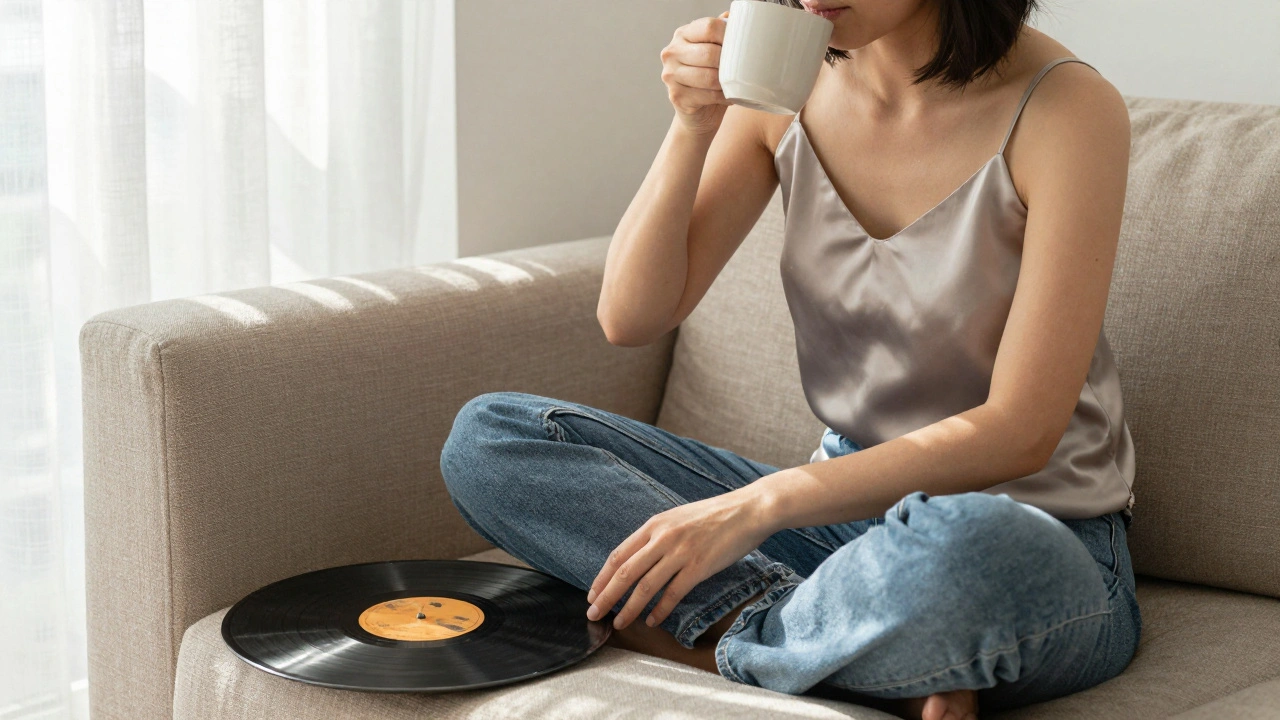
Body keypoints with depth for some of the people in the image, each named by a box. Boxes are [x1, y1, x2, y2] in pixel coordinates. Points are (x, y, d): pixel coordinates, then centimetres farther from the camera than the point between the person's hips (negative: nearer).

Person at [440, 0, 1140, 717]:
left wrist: (760, 504, -25)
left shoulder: (1066, 107, -15)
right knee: (488, 436, -7)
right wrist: (692, 128, -16)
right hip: (851, 508, 6)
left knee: (953, 549, -44)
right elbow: (631, 319, -1)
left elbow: (1019, 432, -20)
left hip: (1040, 548, -6)